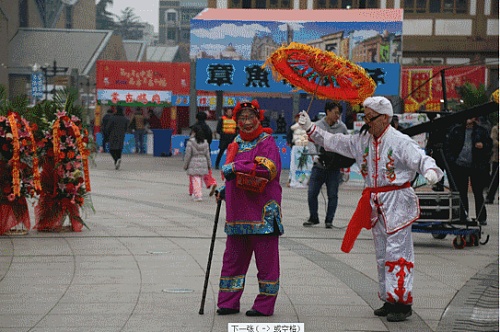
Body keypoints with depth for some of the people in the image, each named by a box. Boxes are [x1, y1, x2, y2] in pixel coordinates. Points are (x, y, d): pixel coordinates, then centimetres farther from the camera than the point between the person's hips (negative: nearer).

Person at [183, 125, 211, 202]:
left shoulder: (190, 142, -11)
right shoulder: (205, 142, 4)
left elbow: (188, 155, -9)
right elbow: (207, 154, 9)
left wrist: (185, 165, 1)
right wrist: (209, 165, 17)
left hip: (193, 165, -5)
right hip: (203, 165, 5)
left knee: (195, 181, -3)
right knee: (199, 180, 15)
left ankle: (198, 195, -12)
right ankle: (197, 194, 24)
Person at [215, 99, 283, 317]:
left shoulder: (266, 142, -4)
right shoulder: (236, 144, 17)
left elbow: (270, 168, -23)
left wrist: (236, 167, -24)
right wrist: (225, 190, 11)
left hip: (262, 211, -7)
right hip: (237, 213, 7)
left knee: (266, 258, -1)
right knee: (233, 257, 8)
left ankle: (264, 305, 6)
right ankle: (228, 302, 15)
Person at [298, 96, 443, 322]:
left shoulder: (400, 141, -12)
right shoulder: (363, 141, 10)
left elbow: (420, 159, -20)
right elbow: (335, 142, 15)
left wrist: (431, 171, -42)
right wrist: (311, 128, 11)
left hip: (397, 202, -8)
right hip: (375, 205, 8)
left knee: (397, 251, -9)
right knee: (382, 253, 13)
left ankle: (402, 302, -7)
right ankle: (389, 300, 21)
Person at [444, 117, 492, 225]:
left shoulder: (482, 131, 6)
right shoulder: (456, 129, 6)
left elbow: (490, 143, 11)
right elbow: (447, 144, 7)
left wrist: (483, 145, -11)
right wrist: (450, 159, -3)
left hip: (476, 167, -1)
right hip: (460, 166, 1)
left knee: (478, 193, 2)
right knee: (461, 193, 6)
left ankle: (481, 218, 9)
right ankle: (463, 216, 14)